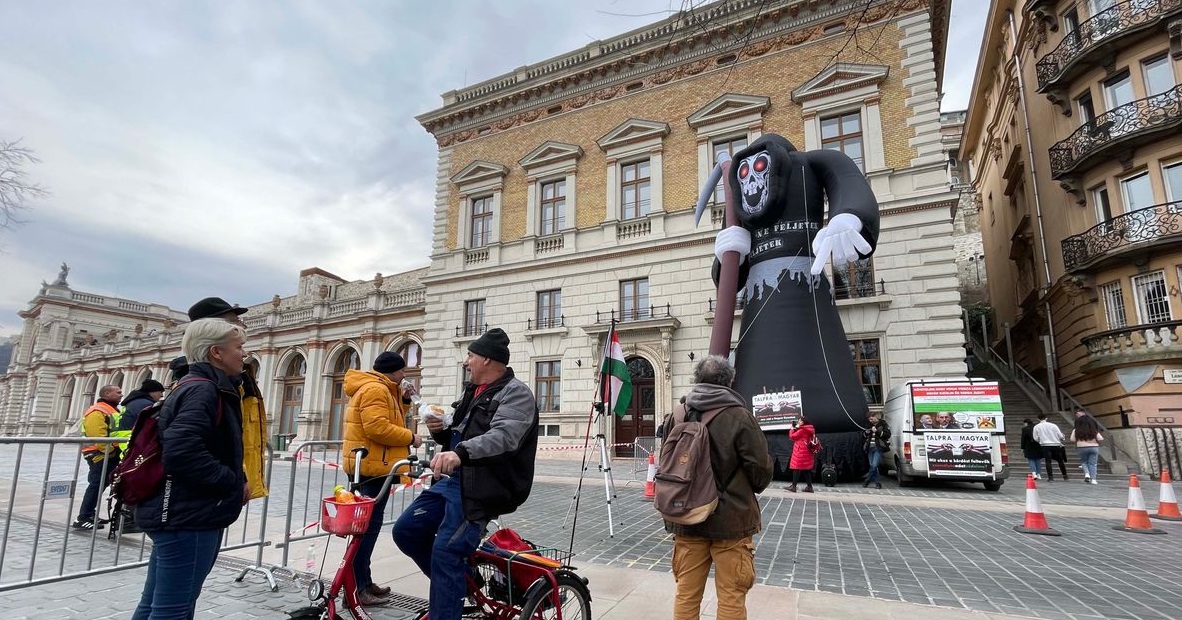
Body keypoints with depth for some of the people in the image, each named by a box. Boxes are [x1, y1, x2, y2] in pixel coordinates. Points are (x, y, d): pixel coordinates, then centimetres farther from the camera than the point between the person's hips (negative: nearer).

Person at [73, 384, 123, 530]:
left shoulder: (112, 410, 20)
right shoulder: (97, 411, -14)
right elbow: (98, 437, -22)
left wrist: (117, 452, 18)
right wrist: (112, 451, -20)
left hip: (110, 455, 10)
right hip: (100, 455, -10)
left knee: (98, 486, 15)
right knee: (97, 485, -9)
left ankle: (88, 515, 24)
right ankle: (83, 518, -3)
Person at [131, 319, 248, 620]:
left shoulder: (200, 387, 15)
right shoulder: (203, 390, -17)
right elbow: (182, 452, -29)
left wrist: (236, 480, 8)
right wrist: (234, 483, -18)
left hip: (178, 514, 10)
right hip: (188, 517, -10)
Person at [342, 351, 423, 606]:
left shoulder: (382, 390, 17)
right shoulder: (375, 389, -16)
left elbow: (389, 421, 19)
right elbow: (377, 428, -27)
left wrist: (403, 401, 8)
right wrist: (410, 437, -18)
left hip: (370, 466, 11)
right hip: (371, 467, -11)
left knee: (368, 525, 17)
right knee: (368, 526, -6)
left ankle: (364, 581, 27)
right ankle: (355, 588, 0)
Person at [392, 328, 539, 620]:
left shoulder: (516, 393, -12)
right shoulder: (471, 391, 17)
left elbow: (504, 436, -29)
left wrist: (460, 453, -44)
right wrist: (440, 430, 1)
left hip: (482, 488, -9)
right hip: (452, 479, 10)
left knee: (446, 551, -13)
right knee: (406, 530, 8)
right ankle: (455, 581, 25)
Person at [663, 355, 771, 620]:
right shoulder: (739, 417, -13)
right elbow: (761, 468, -9)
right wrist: (749, 491, 11)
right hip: (730, 520, -4)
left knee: (686, 594, 14)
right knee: (731, 598, 8)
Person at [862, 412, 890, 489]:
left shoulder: (883, 424, 0)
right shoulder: (869, 425, 16)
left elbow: (888, 434, -10)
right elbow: (863, 433, 26)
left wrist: (877, 431, -17)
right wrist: (866, 432, 4)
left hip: (878, 448, -6)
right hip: (870, 448, 6)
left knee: (874, 465, -14)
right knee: (872, 465, 6)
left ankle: (867, 480, -1)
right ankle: (877, 482, 15)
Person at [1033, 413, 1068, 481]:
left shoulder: (1036, 427, 2)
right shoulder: (1053, 425, 2)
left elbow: (1036, 438, 5)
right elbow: (1060, 436, 2)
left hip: (1045, 445, -2)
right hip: (1056, 445, 2)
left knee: (1048, 461, -1)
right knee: (1060, 460, 14)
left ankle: (1050, 476, -9)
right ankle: (1065, 475, 22)